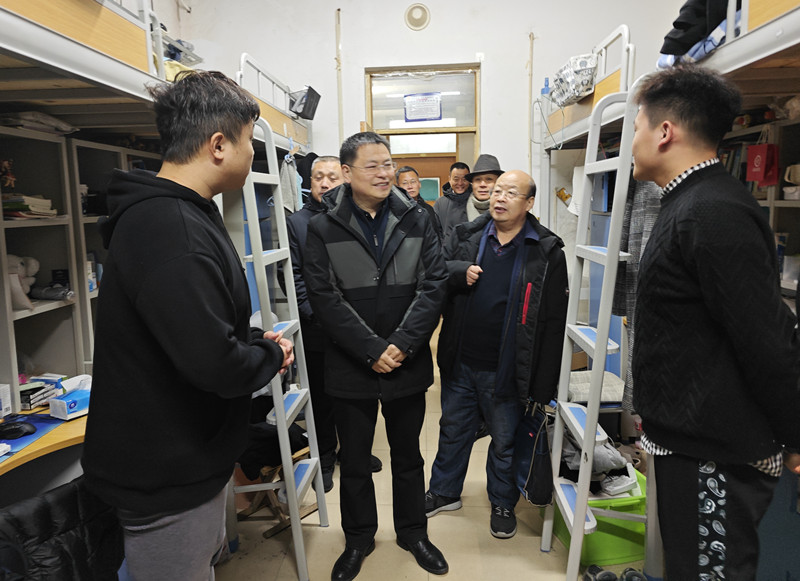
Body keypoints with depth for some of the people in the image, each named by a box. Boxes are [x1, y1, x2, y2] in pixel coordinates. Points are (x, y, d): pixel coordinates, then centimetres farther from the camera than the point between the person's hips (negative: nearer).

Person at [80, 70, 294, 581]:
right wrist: (272, 356, -14)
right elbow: (215, 364, -33)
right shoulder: (169, 230, -28)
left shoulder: (184, 214, 7)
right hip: (167, 481, -10)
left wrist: (255, 340, 0)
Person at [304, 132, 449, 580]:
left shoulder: (416, 219, -1)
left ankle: (413, 532, 41)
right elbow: (325, 298, -12)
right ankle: (359, 539, 39)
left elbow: (434, 285, -6)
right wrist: (373, 350, -17)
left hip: (408, 364, 1)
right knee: (354, 461, 16)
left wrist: (401, 345, -15)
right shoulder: (323, 229, -6)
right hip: (350, 368, -1)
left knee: (408, 456, 19)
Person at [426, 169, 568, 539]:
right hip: (460, 363, 3)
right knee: (453, 431, 20)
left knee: (505, 442, 15)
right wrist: (459, 273, -19)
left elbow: (553, 322, -9)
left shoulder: (547, 252, -9)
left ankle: (502, 504, 39)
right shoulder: (466, 235, 0)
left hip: (505, 371, -2)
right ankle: (444, 492, 42)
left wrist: (543, 386, -11)